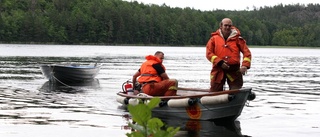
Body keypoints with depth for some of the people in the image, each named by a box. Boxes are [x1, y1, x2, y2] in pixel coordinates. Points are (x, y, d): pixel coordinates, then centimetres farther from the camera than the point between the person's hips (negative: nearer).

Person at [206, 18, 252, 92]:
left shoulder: (237, 39, 5)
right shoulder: (214, 38, 5)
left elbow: (247, 52, 0)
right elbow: (209, 53, -2)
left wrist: (245, 65, -17)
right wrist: (220, 62, -15)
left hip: (234, 70, 0)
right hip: (218, 70, 0)